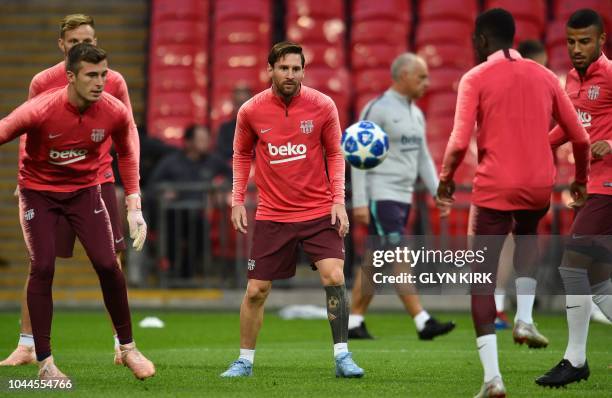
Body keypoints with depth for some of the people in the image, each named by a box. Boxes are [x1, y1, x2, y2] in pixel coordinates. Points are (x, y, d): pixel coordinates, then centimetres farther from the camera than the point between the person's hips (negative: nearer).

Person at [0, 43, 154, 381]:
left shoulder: (115, 112, -16)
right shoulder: (40, 110, -28)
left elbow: (126, 153, 4)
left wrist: (134, 207, 2)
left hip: (85, 190, 2)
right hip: (38, 191, -2)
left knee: (107, 265, -8)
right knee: (42, 268, -12)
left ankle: (127, 348, 11)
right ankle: (45, 362, -1)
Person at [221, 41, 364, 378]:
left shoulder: (322, 106, -6)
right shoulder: (250, 111, -4)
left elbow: (335, 154, 5)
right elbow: (241, 155, 12)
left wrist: (338, 200, -4)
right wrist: (237, 200, 4)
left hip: (319, 211, -1)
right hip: (272, 216, 1)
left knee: (334, 277, -17)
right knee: (255, 291, 2)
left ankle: (342, 356, -6)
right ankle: (245, 360, 20)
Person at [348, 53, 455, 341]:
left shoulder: (416, 114, 15)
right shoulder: (377, 109, -11)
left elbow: (423, 158, 20)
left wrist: (437, 193, 9)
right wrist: (359, 201, -17)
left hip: (403, 197, 9)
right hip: (380, 196, -9)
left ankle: (354, 322, 14)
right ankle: (423, 322, -18)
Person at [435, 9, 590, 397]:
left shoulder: (475, 79, -4)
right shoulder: (544, 76, 9)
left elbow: (460, 142, -13)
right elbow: (580, 136, 11)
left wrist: (446, 179, 5)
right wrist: (581, 178, 27)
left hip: (494, 188, -4)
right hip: (540, 185, 4)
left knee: (483, 278, 6)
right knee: (527, 234, 36)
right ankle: (525, 318, 16)